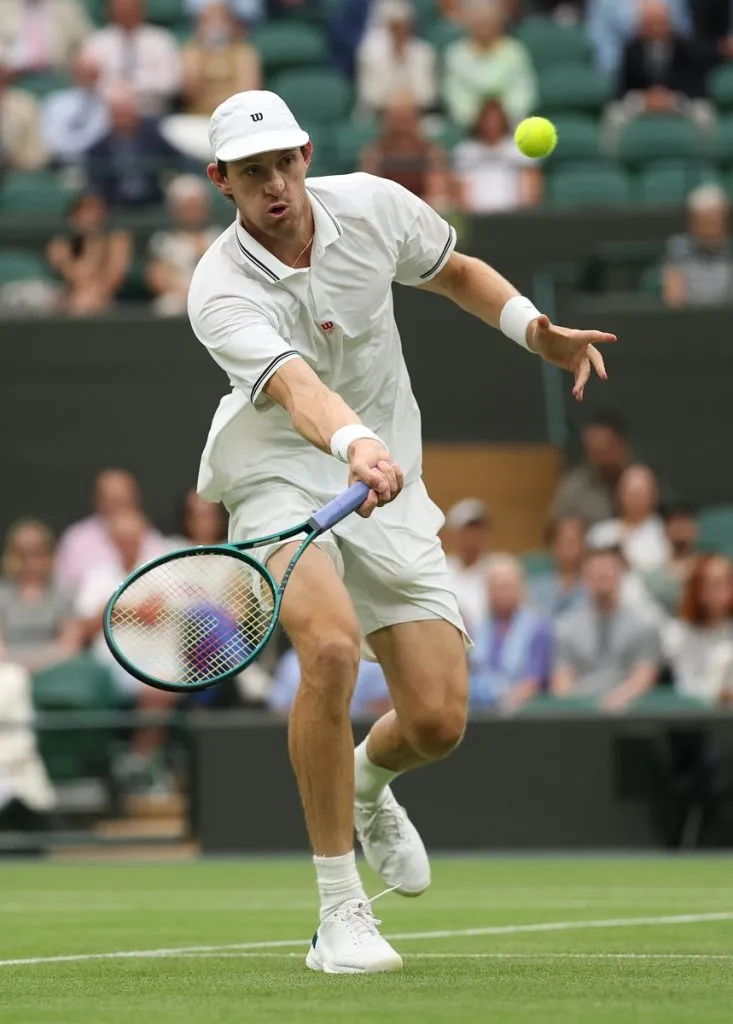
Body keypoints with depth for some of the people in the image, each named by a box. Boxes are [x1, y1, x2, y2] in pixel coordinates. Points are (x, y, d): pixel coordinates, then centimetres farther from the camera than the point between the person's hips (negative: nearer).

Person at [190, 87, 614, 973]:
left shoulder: (372, 206, -8)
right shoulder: (221, 291, -23)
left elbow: (455, 271, 13)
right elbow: (296, 386, -41)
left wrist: (535, 332, -2)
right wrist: (354, 444, -60)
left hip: (388, 485, 4)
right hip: (279, 477, -4)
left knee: (436, 722, -5)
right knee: (332, 644, -34)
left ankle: (368, 783, 37)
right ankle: (340, 913, -23)